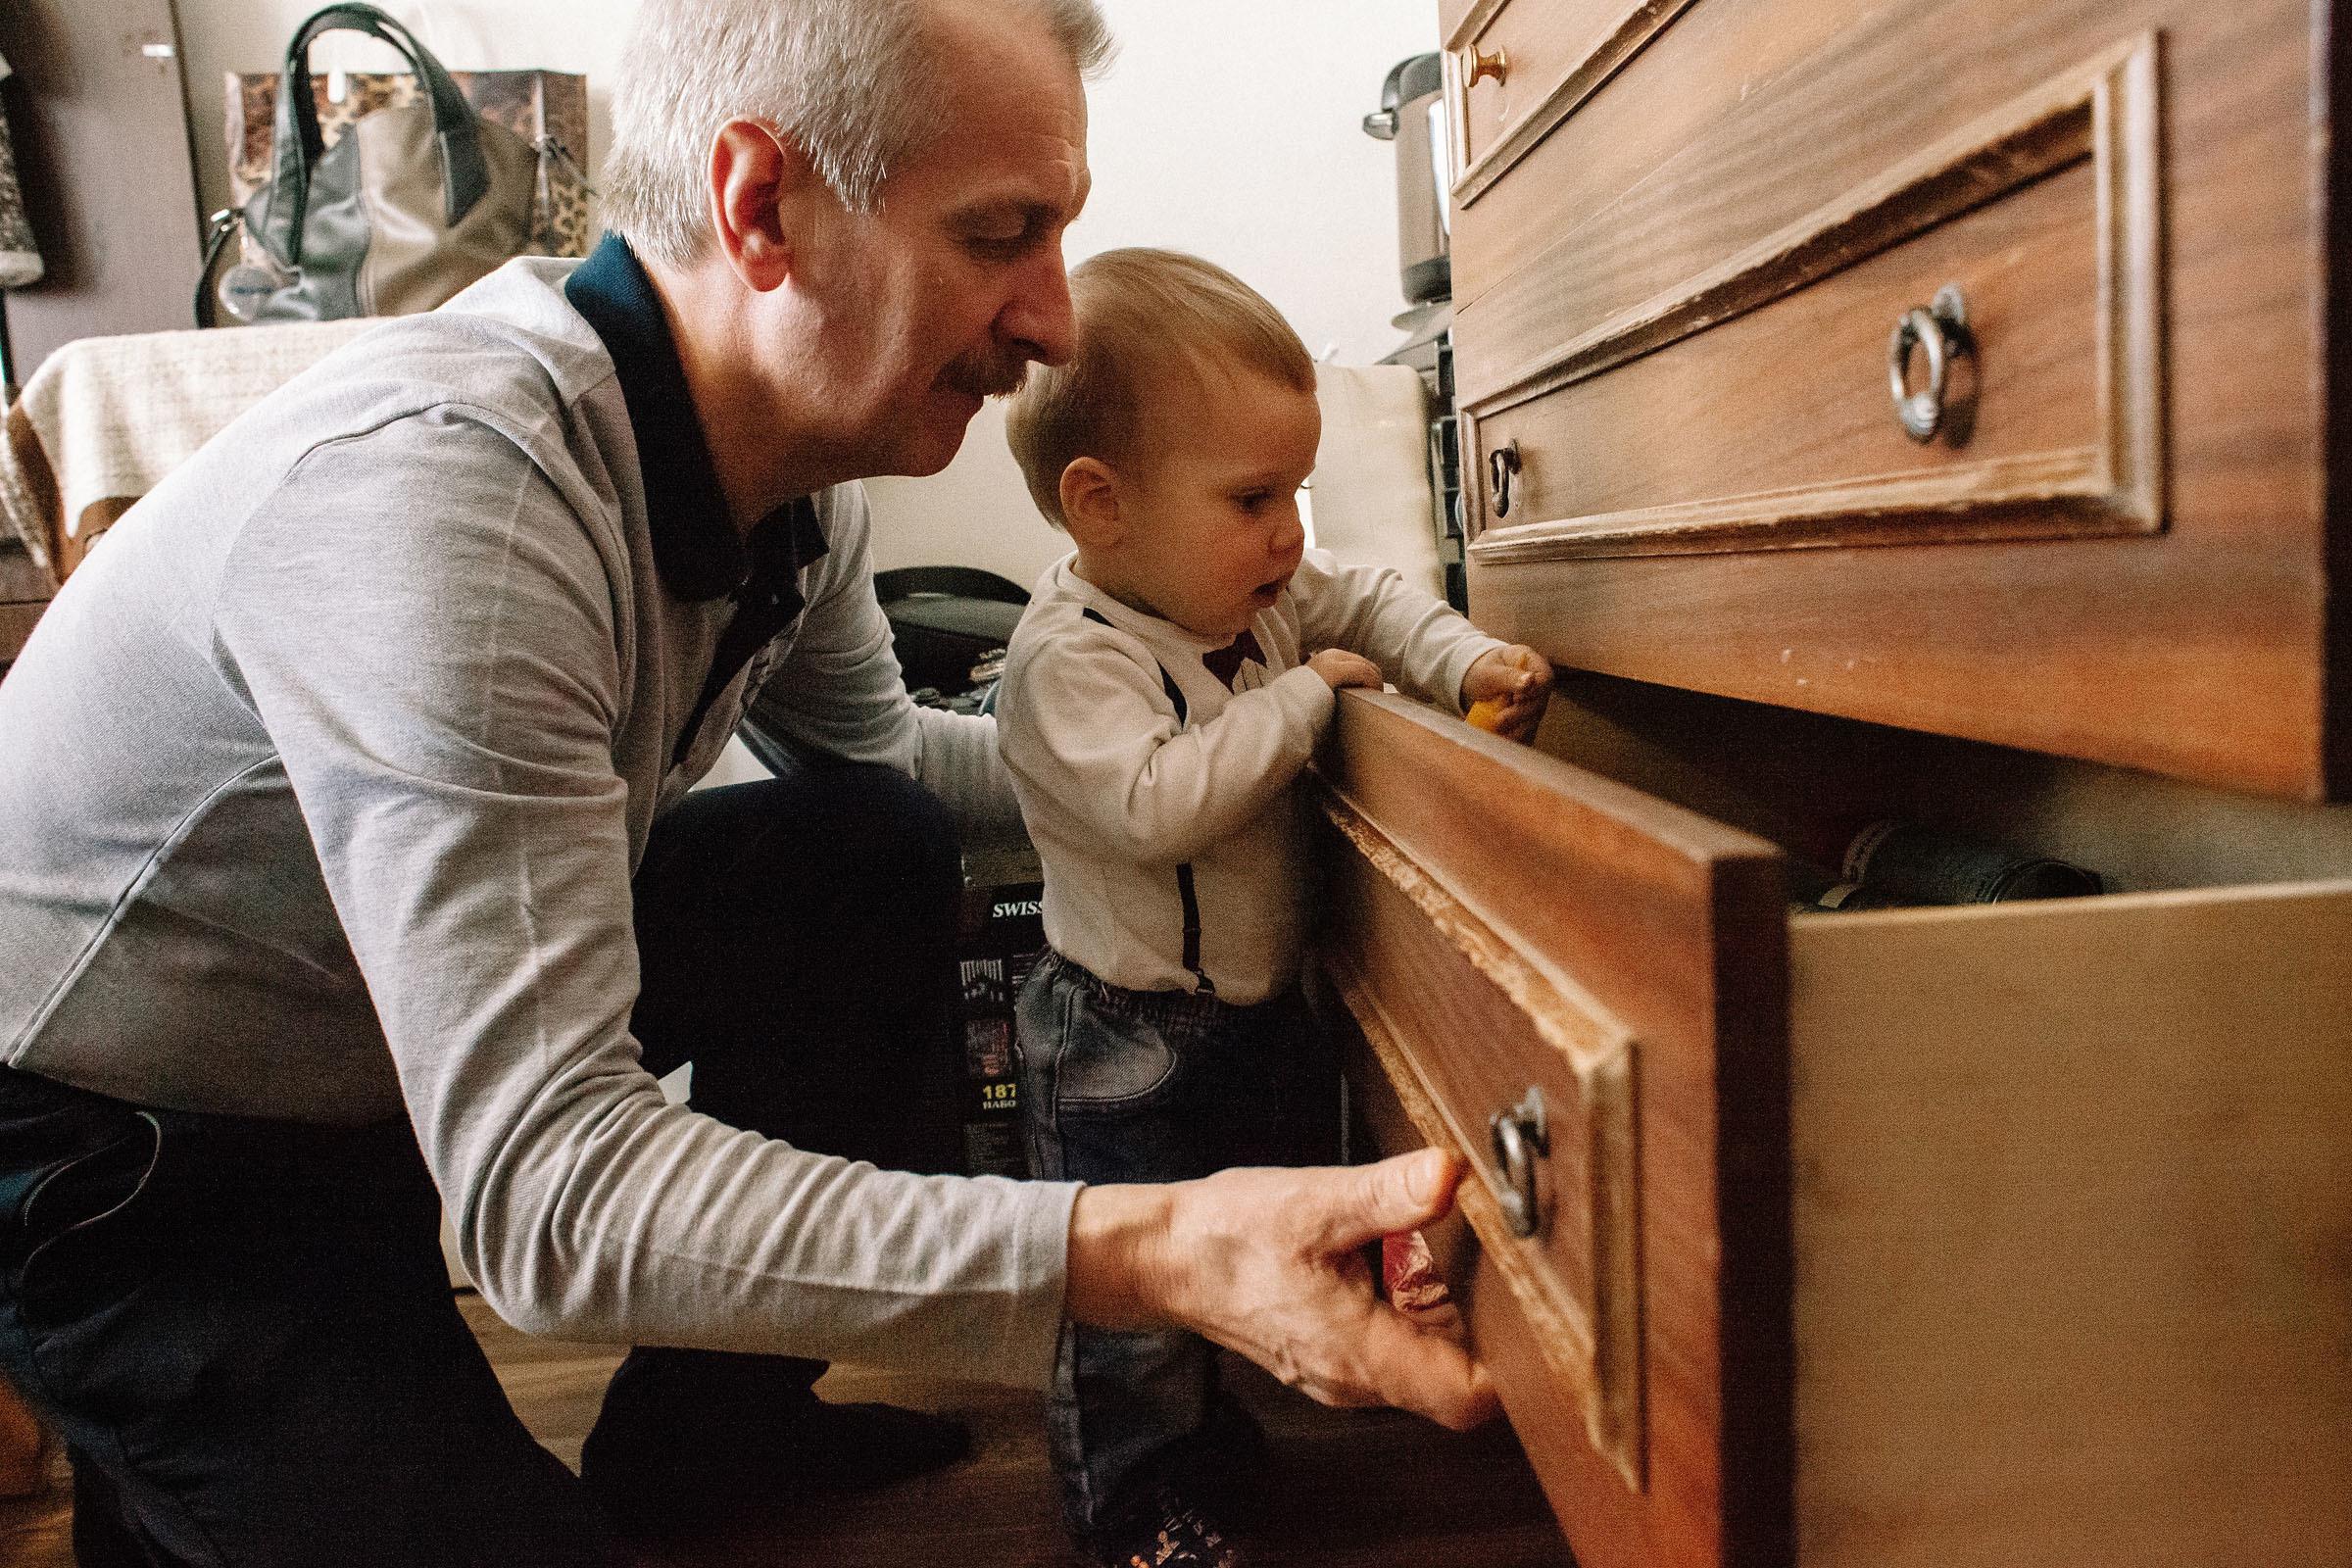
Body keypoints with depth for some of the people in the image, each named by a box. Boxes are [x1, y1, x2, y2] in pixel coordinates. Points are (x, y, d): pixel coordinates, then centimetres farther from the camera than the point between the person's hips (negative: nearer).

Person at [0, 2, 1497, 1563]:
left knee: (873, 852, -3)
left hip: (412, 1030, 8)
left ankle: (706, 1430, 14)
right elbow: (543, 1191, -39)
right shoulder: (435, 483, -37)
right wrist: (1145, 1253, -47)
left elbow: (879, 747, 10)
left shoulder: (788, 459, -10)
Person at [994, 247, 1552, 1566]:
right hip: (1129, 1042, -8)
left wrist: (1467, 662, -9)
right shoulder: (1069, 657, -26)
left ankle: (1211, 1441, 48)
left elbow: (1372, 602, 11)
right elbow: (1157, 804, -37)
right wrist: (1304, 700, -27)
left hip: (1270, 1005, 8)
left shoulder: (1266, 590, -2)